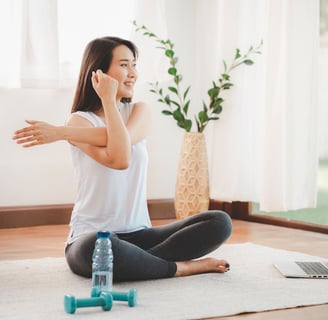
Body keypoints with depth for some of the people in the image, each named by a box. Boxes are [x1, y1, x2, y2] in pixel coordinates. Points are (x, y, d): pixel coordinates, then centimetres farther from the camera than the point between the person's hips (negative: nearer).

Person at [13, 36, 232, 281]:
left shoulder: (139, 111, 9)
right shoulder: (80, 120, -4)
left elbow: (126, 137, -16)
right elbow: (119, 159, -22)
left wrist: (61, 132, -17)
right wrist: (109, 99, -15)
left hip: (139, 234, 5)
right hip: (92, 236, -4)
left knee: (220, 222, -13)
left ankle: (137, 262, -20)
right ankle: (180, 267, -19)